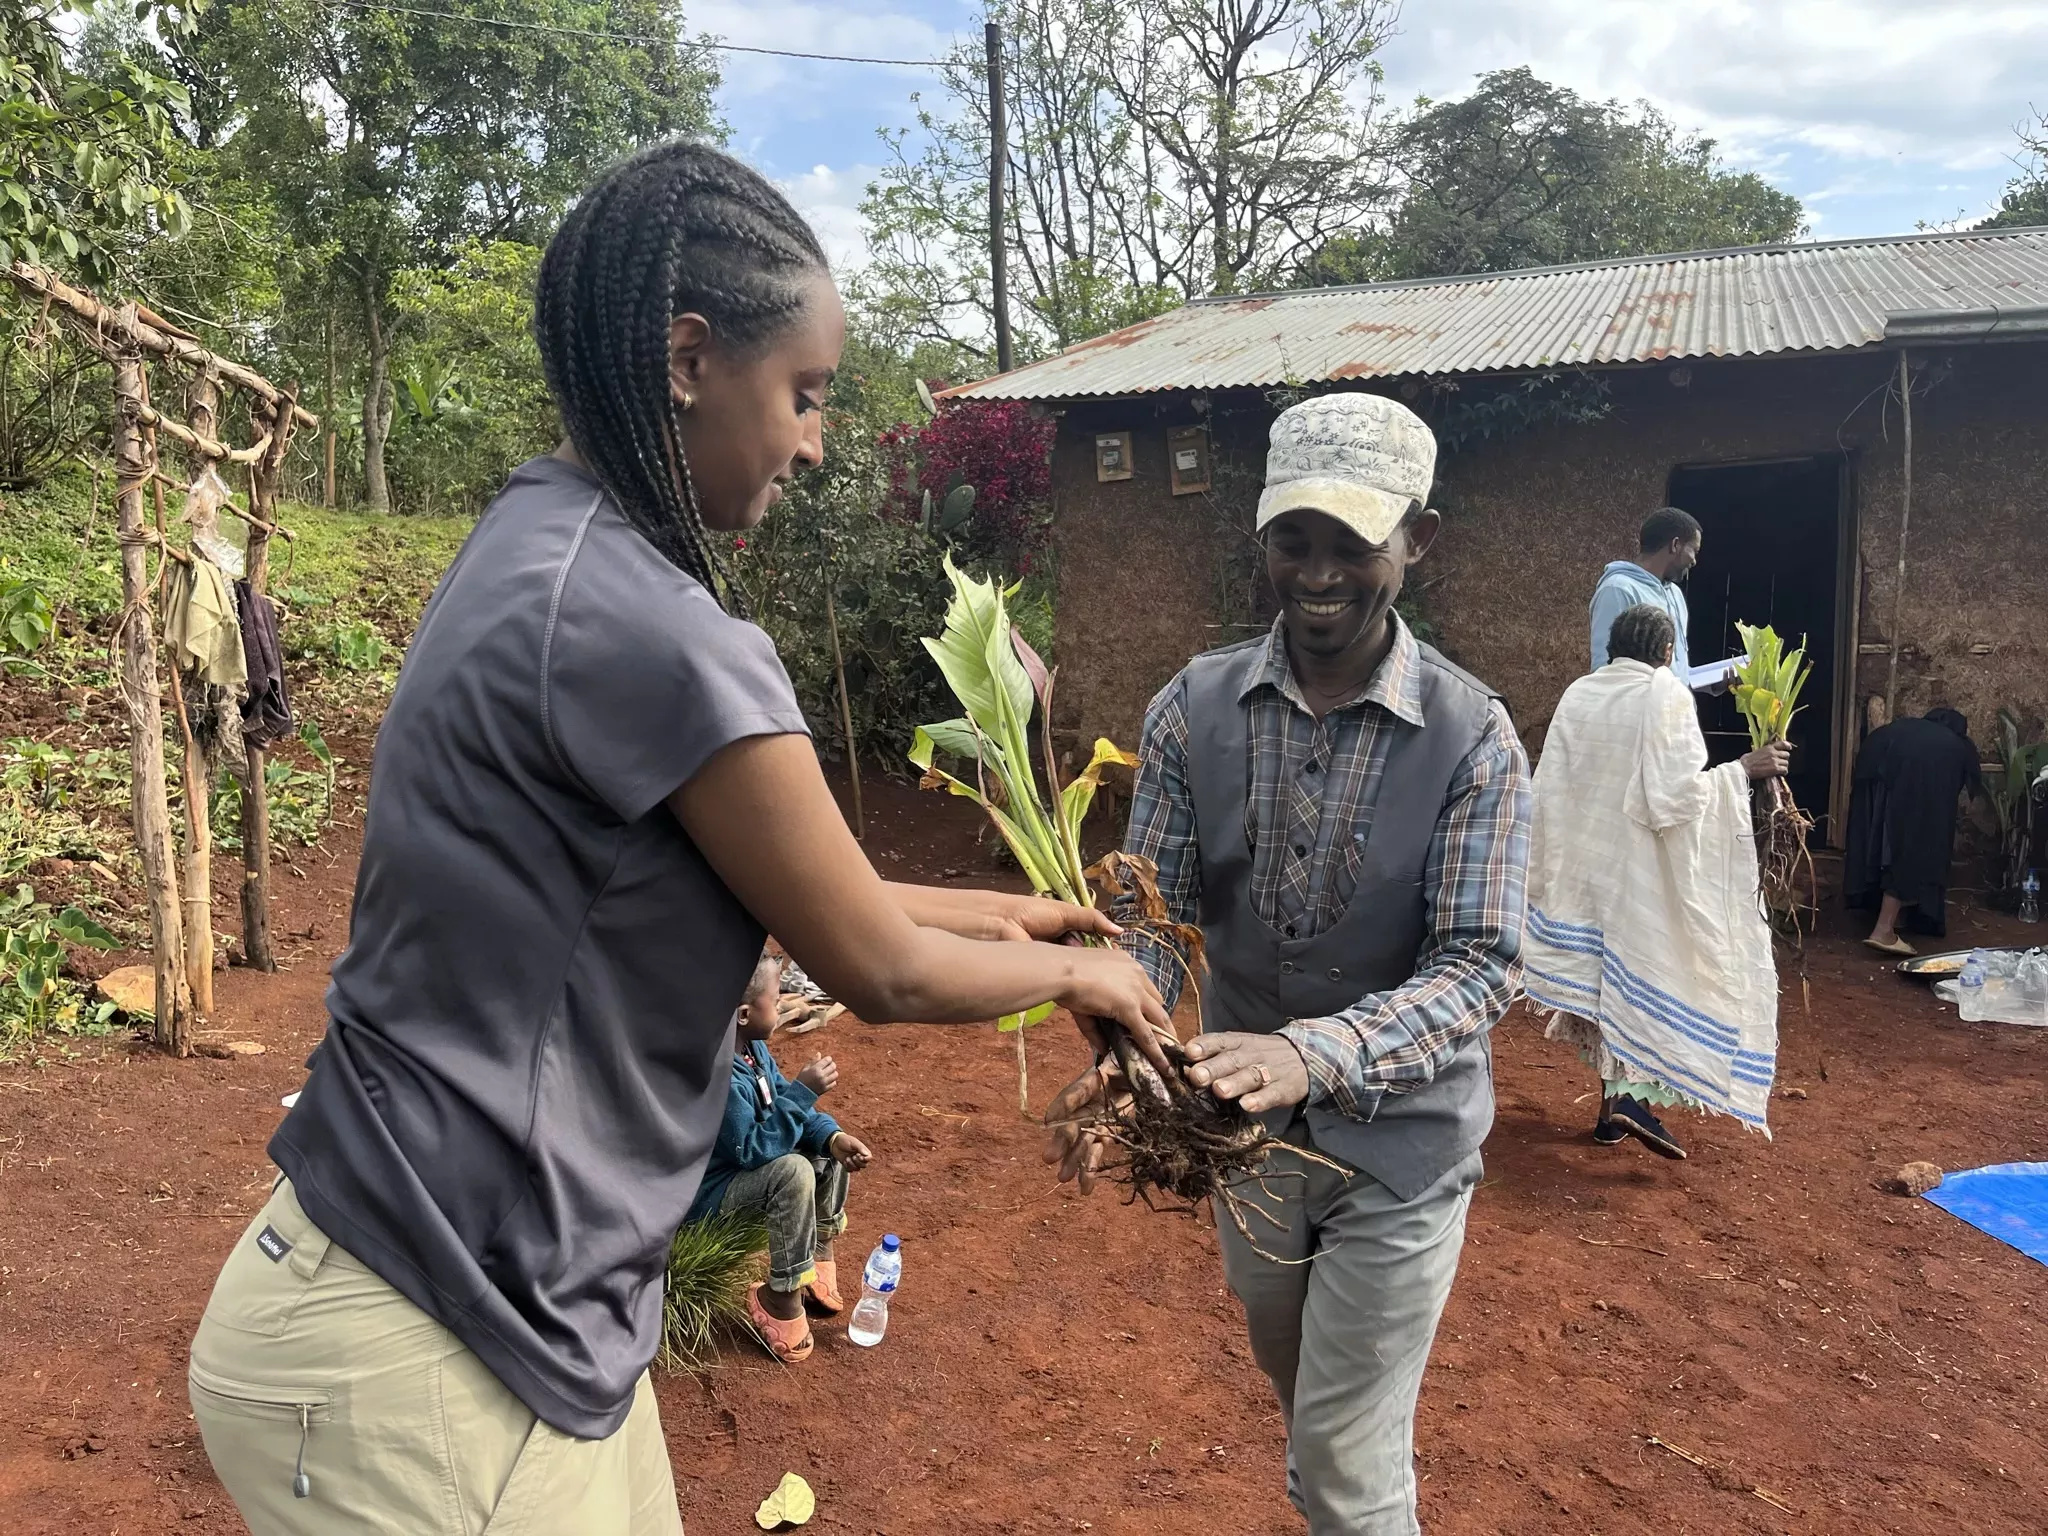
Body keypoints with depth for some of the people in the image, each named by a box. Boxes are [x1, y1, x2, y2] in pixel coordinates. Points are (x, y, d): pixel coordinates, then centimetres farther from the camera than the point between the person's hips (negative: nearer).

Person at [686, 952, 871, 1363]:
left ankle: (819, 1257, 19)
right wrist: (804, 1091, -31)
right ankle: (782, 1298, -18)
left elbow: (784, 1104, 4)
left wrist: (833, 1136, -14)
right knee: (793, 1172, -32)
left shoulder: (752, 1046, -3)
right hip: (706, 1194, -10)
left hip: (744, 1170, 10)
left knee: (830, 1145, 7)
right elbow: (750, 1148, -33)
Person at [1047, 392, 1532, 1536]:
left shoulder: (1471, 735, -17)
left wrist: (1317, 1053, -37)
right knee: (1298, 1387, 28)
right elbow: (1154, 910, -9)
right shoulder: (1195, 708, -9)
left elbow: (1481, 963, -20)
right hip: (1243, 1127, 4)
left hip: (1400, 1139, -3)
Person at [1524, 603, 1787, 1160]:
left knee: (1603, 977, 13)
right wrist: (1744, 769, -9)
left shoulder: (1577, 695, 2)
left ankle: (1614, 1096, 20)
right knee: (1649, 970, 5)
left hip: (1585, 864, 5)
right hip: (1645, 870, -5)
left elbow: (1549, 788, 4)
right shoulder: (1668, 695, -12)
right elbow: (1676, 793, -19)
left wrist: (1546, 871, 14)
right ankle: (1632, 1093, -7)